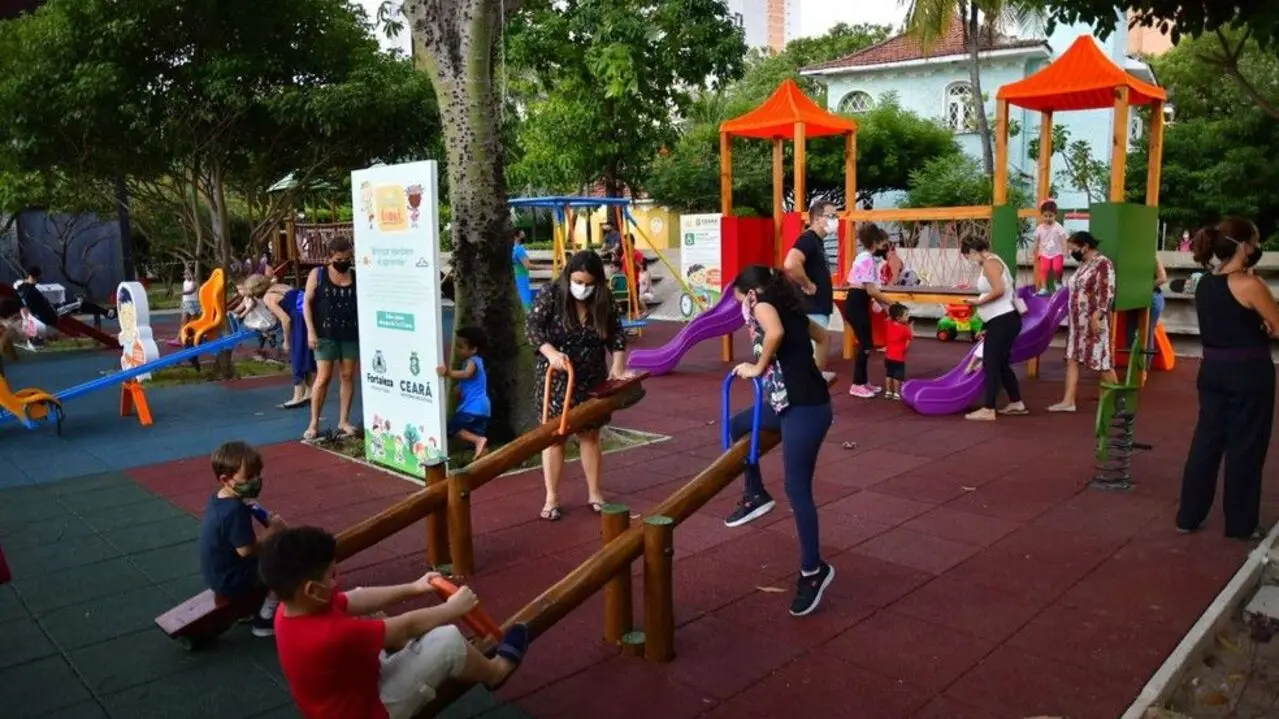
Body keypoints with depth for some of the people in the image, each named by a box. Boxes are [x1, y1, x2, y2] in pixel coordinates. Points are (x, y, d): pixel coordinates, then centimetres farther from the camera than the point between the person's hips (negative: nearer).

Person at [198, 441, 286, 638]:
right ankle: (264, 620, 5)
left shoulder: (217, 499, 1)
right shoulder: (235, 510, -30)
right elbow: (246, 550, -29)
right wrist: (272, 530, -18)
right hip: (230, 580, -9)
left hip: (217, 573, 9)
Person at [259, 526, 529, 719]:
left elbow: (356, 600, 1)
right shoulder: (331, 635, -39)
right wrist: (453, 608, -9)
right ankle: (494, 671, 17)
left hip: (347, 689, 9)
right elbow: (407, 627, -26)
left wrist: (412, 589, 7)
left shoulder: (292, 608, -14)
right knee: (447, 639, -16)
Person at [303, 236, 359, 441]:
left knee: (347, 376, 5)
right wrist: (311, 331, -8)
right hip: (326, 334, -2)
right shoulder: (317, 274, 0)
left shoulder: (357, 277, 4)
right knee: (323, 378, -4)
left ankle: (343, 421, 14)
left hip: (351, 334, 2)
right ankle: (314, 423, 6)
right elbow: (307, 303, 0)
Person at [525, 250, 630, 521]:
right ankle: (551, 497, 12)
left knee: (590, 436, 11)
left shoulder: (604, 302, -2)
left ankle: (594, 492, 24)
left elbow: (617, 334, 3)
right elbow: (531, 326, -18)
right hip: (556, 379, -3)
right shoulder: (551, 295, -11)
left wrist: (618, 364, -12)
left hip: (592, 379, 3)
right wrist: (551, 352, -34)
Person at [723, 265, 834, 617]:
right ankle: (755, 495, 33)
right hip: (789, 402, 10)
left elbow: (775, 333, -29)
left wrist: (757, 368, -15)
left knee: (797, 489, -2)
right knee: (736, 426, 23)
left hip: (805, 409, -10)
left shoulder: (762, 305, -7)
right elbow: (821, 335, 30)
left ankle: (813, 570, 11)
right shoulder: (787, 307, 18)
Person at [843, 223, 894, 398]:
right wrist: (890, 303, -11)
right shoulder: (868, 259, -16)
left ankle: (863, 382, 22)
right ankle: (857, 385, 3)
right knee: (866, 345, -4)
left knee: (865, 343, 14)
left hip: (858, 303, 10)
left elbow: (869, 289, 14)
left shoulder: (865, 257, 15)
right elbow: (871, 290, -20)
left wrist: (882, 303, 8)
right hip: (856, 305, -10)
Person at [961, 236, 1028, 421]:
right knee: (1001, 364, 18)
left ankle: (988, 409, -3)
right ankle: (1016, 403, 26)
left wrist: (979, 301, -13)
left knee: (991, 364, -6)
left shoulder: (989, 263, -14)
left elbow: (999, 290, -26)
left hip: (1002, 320, -10)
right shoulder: (992, 262, 17)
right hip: (1003, 320, 10)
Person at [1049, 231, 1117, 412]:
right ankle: (1068, 401, 5)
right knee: (1072, 359, 5)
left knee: (1101, 361, -1)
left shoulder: (1103, 263, -13)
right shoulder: (1083, 264, 14)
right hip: (1078, 321, 9)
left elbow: (1107, 293, -19)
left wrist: (1097, 317, -24)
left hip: (1092, 321, -9)